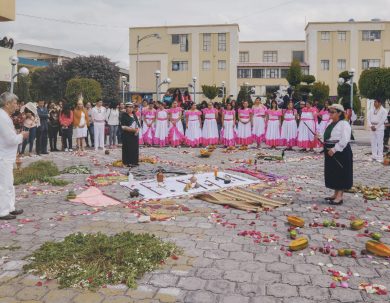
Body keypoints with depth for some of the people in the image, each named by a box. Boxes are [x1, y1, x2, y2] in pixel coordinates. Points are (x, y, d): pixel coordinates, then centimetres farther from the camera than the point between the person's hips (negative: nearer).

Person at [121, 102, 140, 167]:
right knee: (128, 149, -5)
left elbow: (139, 125, 16)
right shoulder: (124, 116, -4)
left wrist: (138, 130, -6)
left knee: (135, 148, 6)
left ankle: (134, 161, 16)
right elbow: (123, 126, -12)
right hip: (127, 135, -6)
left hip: (135, 135, 6)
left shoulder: (134, 116, 14)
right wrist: (132, 129, -20)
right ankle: (127, 162, 4)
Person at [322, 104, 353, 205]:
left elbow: (345, 140, -23)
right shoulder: (332, 124, 14)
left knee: (341, 173, -2)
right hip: (331, 151, 9)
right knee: (332, 173, 14)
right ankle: (336, 194, 25)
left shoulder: (344, 124, -14)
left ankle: (340, 197, 3)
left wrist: (334, 149, -25)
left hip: (341, 152, -9)